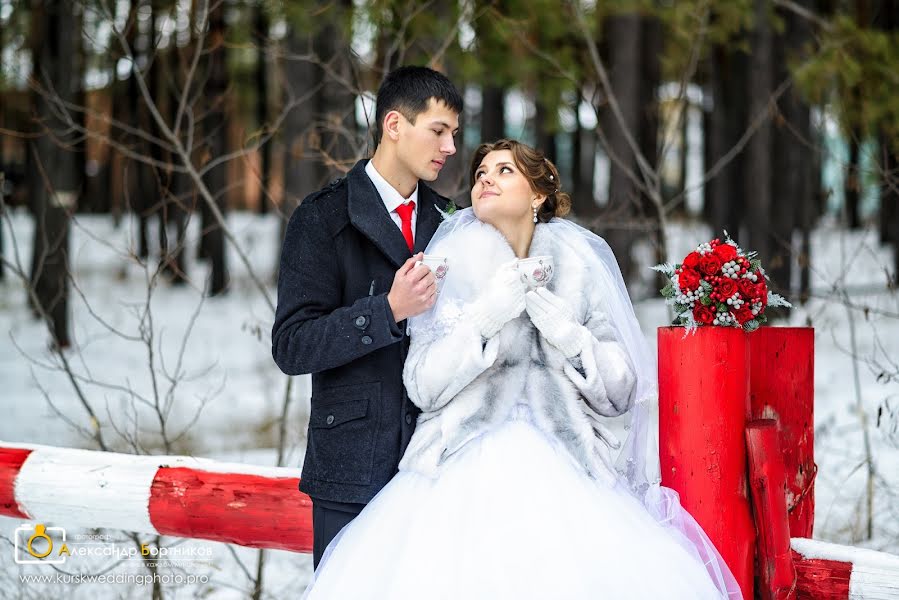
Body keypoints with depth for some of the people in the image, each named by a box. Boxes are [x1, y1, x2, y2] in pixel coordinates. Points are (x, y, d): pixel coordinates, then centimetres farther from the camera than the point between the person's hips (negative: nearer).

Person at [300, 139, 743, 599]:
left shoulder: (580, 268, 10)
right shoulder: (455, 265, 8)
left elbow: (618, 393, 10)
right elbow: (422, 387, 1)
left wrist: (570, 336, -5)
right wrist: (484, 318, -10)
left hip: (563, 481, 1)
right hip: (465, 484, -1)